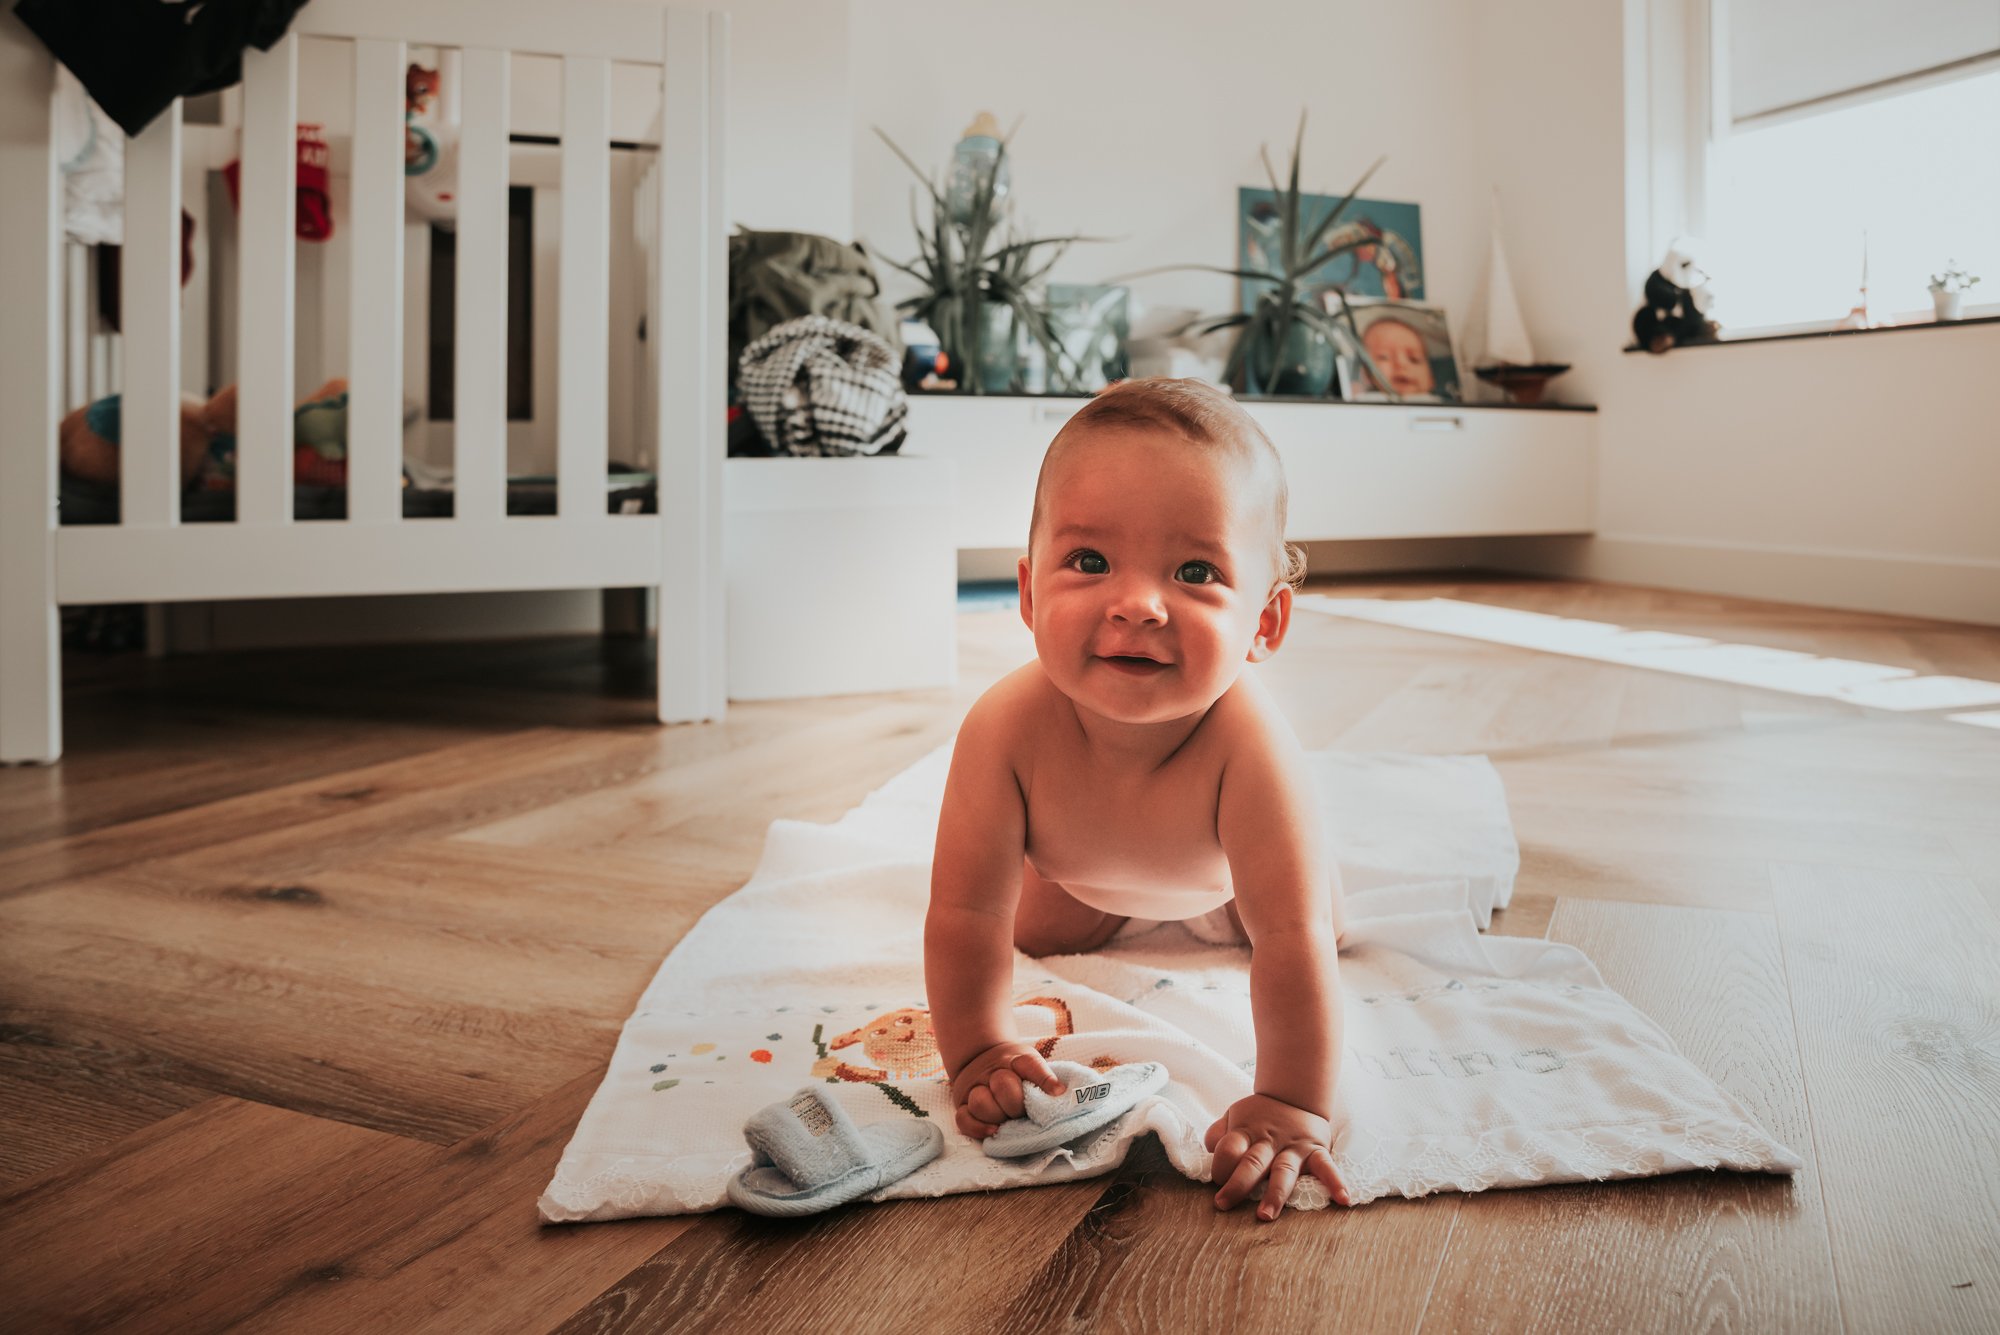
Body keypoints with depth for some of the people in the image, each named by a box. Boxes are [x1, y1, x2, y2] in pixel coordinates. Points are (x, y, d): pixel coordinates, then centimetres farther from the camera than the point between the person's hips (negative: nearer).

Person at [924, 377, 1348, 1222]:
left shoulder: (1248, 744, -50)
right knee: (1045, 936, 27)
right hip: (1078, 864, 1)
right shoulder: (1008, 729, -45)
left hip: (1219, 865, -1)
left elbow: (1291, 940, -45)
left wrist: (1292, 1107, -43)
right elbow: (966, 913, -34)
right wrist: (979, 1052, -30)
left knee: (1322, 922, 23)